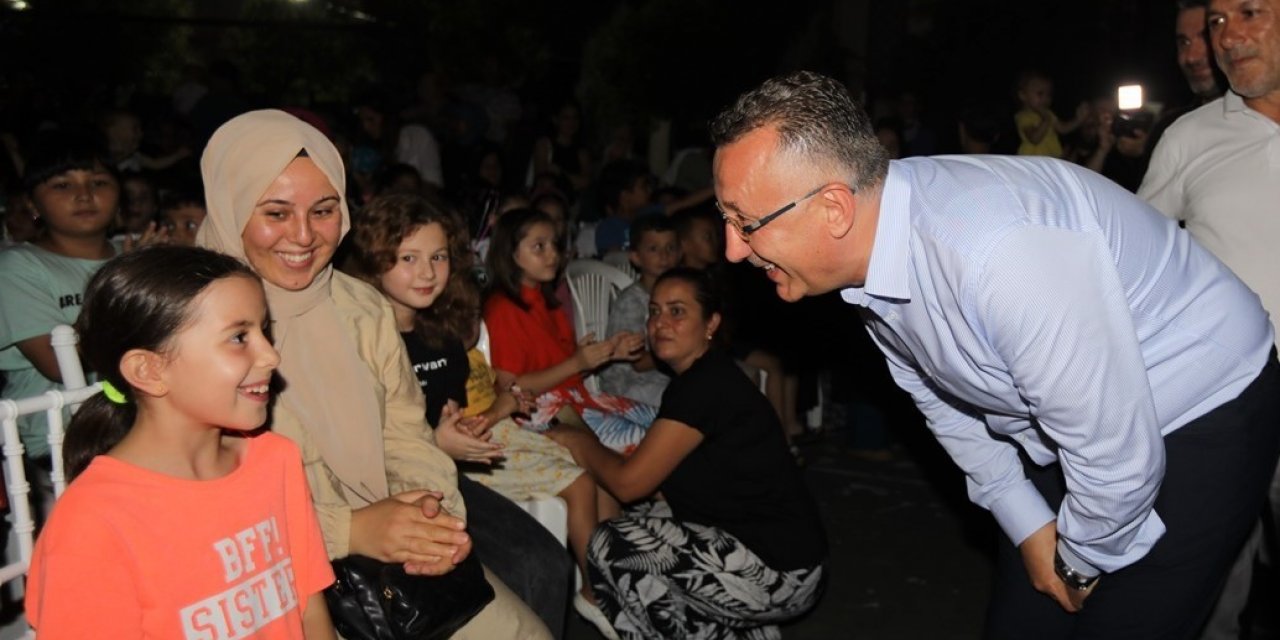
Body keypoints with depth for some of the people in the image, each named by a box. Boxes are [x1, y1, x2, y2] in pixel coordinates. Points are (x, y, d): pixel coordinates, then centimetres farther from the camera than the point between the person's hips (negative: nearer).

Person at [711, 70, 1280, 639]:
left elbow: (1117, 458, -29)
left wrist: (1079, 562, -10)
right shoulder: (864, 256, -11)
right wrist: (1029, 527, 5)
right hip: (1073, 433, 7)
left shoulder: (998, 255, -38)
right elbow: (942, 399, 6)